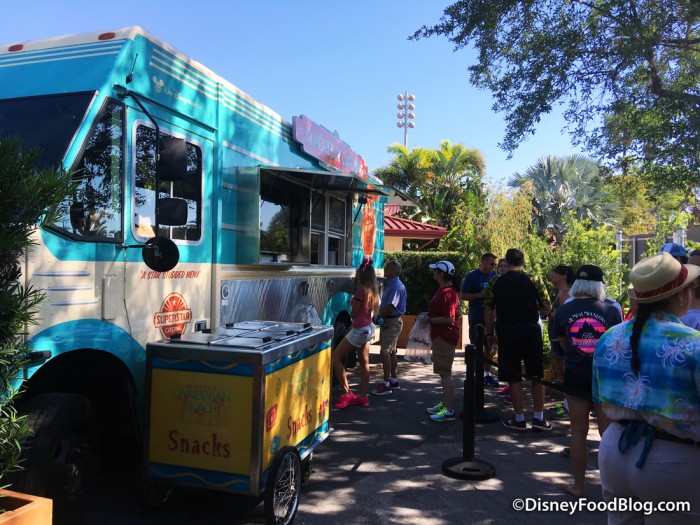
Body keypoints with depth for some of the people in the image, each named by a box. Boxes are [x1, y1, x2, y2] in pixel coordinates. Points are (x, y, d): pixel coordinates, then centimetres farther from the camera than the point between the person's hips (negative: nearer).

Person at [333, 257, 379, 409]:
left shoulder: (361, 289, -18)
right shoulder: (372, 289, 7)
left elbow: (353, 313, -12)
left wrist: (352, 302, 6)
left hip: (359, 330, -9)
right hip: (368, 328, 10)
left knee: (336, 357, -2)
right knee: (364, 362, 13)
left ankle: (346, 393, -3)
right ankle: (363, 396, 19)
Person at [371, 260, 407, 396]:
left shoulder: (396, 286, -18)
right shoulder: (390, 284, 15)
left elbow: (390, 306, -23)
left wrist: (378, 317, -13)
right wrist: (379, 317, 2)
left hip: (392, 322, -10)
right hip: (388, 321, 10)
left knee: (385, 352, -10)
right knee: (391, 352, 15)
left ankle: (386, 384, -6)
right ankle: (394, 381, 25)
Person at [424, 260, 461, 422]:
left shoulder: (446, 292, -20)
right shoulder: (444, 290, 14)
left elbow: (449, 319, -25)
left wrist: (430, 320, -16)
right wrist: (430, 316, 14)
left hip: (444, 337, -11)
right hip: (441, 336, 11)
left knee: (445, 374, -7)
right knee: (443, 372, 18)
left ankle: (449, 411, -2)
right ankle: (445, 404, 29)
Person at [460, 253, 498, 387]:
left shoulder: (494, 275, 7)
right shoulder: (471, 276, -7)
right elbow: (463, 296, -8)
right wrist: (480, 295, -19)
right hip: (477, 318, -5)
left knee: (489, 347, 11)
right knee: (476, 348, 1)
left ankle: (487, 374, 22)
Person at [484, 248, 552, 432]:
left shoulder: (495, 283, 1)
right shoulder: (534, 280, -3)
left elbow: (488, 310, 2)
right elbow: (547, 308, -2)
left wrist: (490, 333, 10)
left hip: (506, 333, 0)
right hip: (531, 331, 0)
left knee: (513, 377, 7)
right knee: (536, 376, 12)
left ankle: (519, 419, 14)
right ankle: (539, 418, 17)